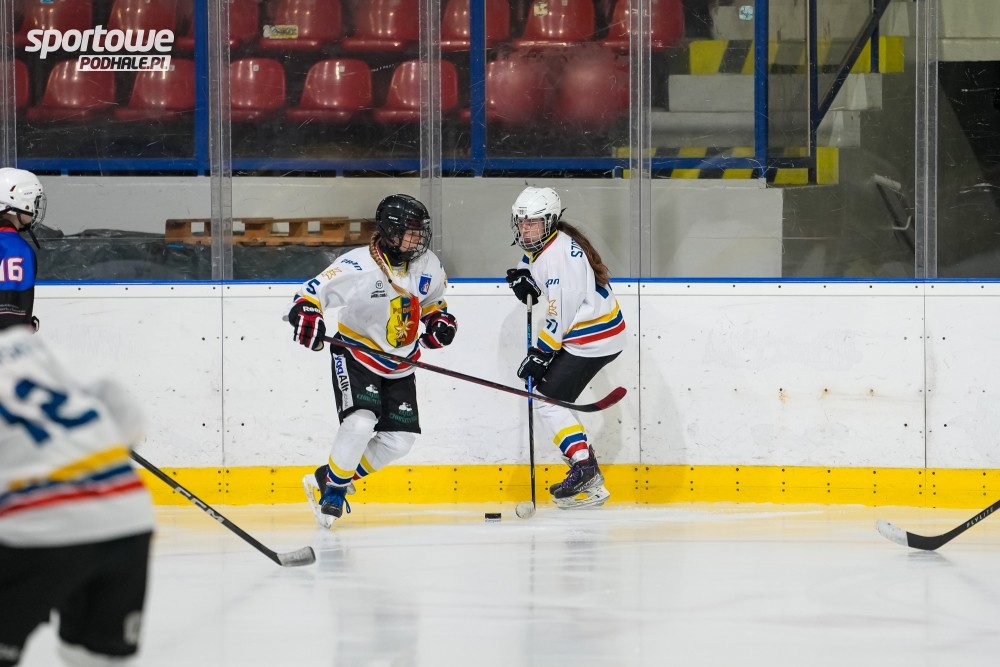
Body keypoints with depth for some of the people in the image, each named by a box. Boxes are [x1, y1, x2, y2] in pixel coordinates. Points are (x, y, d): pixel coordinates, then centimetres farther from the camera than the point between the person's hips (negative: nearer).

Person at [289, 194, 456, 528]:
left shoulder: (428, 266, -6)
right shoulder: (358, 266, -24)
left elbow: (433, 300, 15)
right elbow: (309, 294, -22)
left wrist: (439, 319, -5)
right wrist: (306, 315, -42)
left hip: (399, 366, 6)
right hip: (357, 356, -6)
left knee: (400, 439, 2)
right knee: (361, 423, -25)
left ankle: (327, 479, 17)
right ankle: (333, 488, -2)